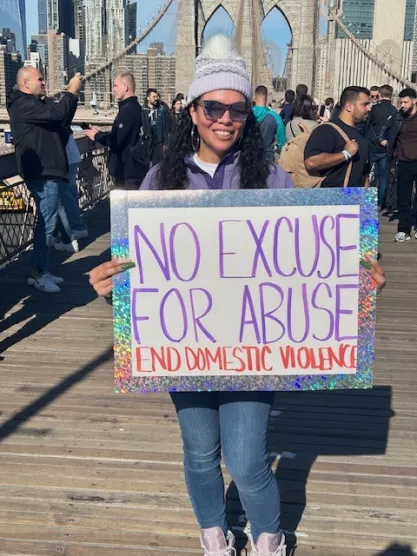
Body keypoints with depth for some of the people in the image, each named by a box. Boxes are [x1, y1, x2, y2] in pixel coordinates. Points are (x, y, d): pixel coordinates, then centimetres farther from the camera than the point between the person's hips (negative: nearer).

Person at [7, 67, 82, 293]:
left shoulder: (35, 103, 19)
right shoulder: (24, 104, -13)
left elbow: (62, 119, 17)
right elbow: (57, 114, -24)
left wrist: (72, 94, 6)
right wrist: (71, 92, -11)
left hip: (48, 171, 11)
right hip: (42, 173, -11)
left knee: (48, 221, 13)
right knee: (46, 222, -9)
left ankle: (42, 271, 19)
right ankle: (38, 273, -3)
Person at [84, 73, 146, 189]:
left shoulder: (128, 109, -17)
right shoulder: (135, 107, 15)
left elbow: (116, 140, -23)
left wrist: (97, 136, -5)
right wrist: (100, 133, 10)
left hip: (129, 172, -10)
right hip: (132, 170, 10)